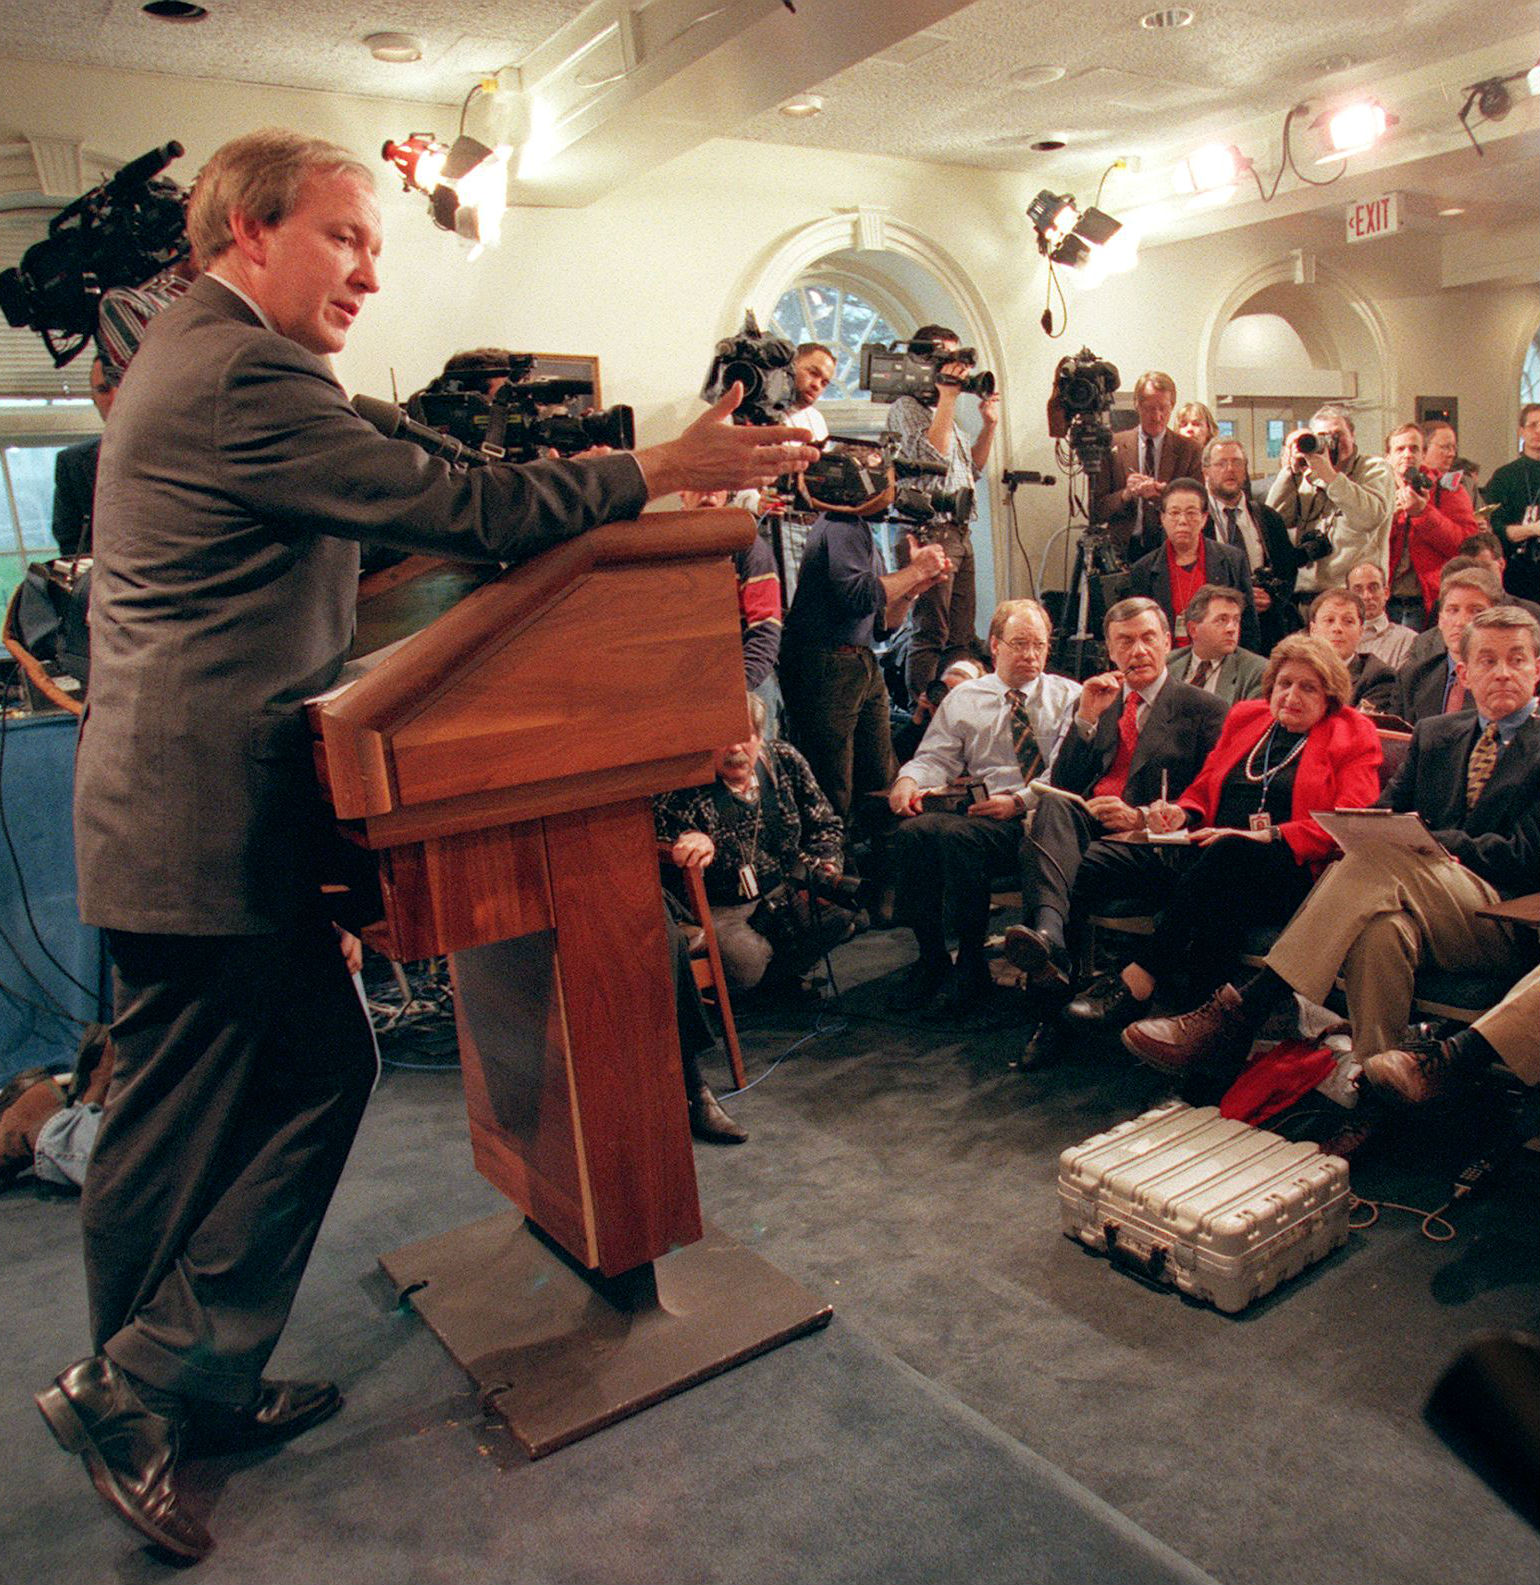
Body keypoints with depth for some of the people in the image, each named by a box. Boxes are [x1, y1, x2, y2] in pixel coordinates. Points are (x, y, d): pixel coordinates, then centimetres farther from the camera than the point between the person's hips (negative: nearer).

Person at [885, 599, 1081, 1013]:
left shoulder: (1067, 696, 12)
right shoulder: (963, 699, 21)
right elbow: (937, 757, 14)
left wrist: (1019, 801, -16)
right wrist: (910, 779, -10)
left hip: (1036, 818, -4)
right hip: (978, 809, 4)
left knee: (958, 834, -33)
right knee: (912, 831, -28)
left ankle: (972, 963, -17)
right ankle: (931, 958, -14)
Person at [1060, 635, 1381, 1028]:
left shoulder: (1354, 736, 12)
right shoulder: (1245, 716, 25)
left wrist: (1266, 837, -17)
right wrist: (1181, 814, 1)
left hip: (1285, 874, -4)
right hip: (1203, 854, 5)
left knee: (1228, 853, -41)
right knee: (1098, 859, -20)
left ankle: (1138, 981, -37)